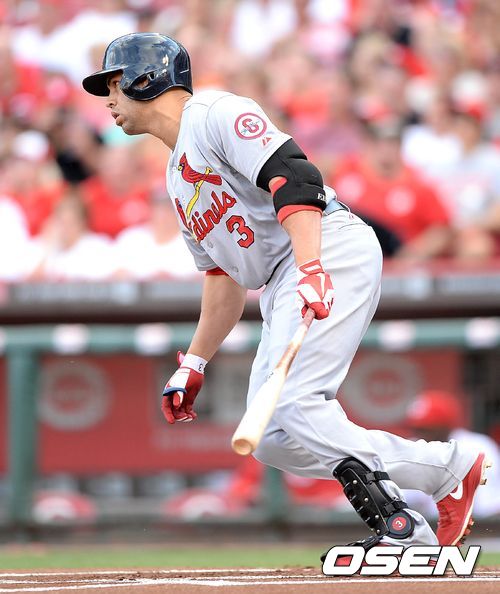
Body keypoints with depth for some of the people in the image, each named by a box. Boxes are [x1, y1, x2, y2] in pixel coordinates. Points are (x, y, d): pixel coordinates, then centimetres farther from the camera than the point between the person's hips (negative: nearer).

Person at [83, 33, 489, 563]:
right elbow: (222, 276, 32)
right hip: (284, 288, 10)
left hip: (332, 252, -10)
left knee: (289, 406, -26)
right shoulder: (179, 177, 28)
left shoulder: (214, 114, -1)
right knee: (272, 439, -3)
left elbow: (292, 177, -17)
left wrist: (310, 268, -30)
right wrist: (193, 365, 27)